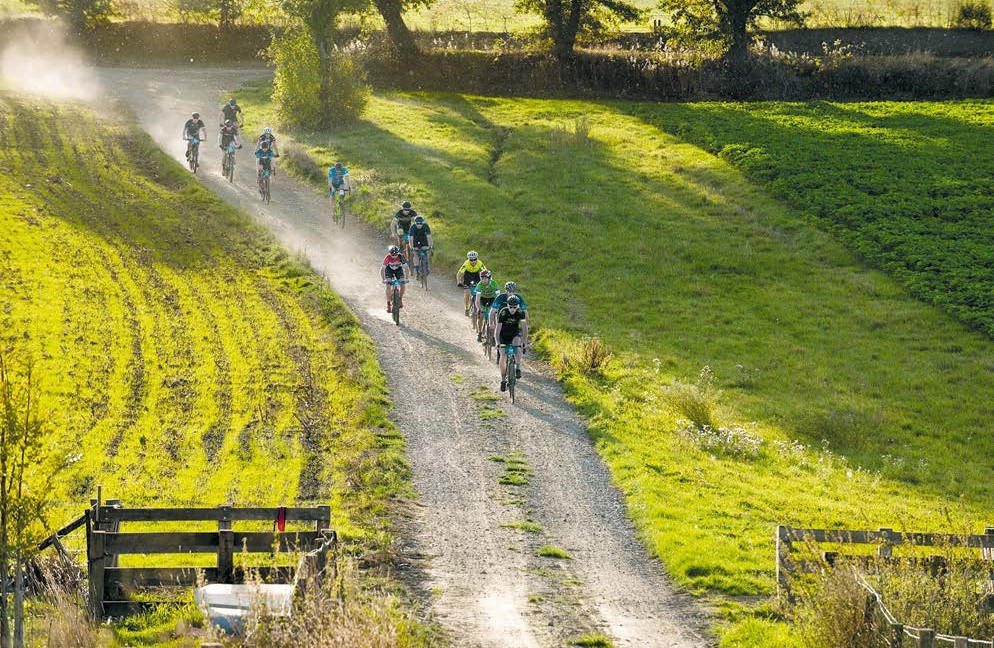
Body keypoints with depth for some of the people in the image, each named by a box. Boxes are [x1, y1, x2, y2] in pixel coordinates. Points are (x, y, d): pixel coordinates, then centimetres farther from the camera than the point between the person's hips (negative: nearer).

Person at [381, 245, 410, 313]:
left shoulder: (401, 257, -31)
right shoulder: (387, 258, -33)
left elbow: (406, 268, -29)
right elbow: (382, 269, -29)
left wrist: (407, 278, -39)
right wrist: (383, 279, -38)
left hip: (398, 269, 1)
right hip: (389, 269, -1)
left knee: (403, 284, -18)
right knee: (388, 285, -19)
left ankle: (400, 299, 5)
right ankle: (388, 304, -10)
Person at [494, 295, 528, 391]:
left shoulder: (521, 312, -21)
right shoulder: (503, 312, -25)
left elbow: (524, 327, -24)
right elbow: (498, 328, -27)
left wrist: (525, 341, -35)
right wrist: (497, 342, -38)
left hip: (515, 333, 1)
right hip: (504, 335, -1)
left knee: (517, 341, -32)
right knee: (503, 357, -14)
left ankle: (518, 367, -16)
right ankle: (503, 379, -1)